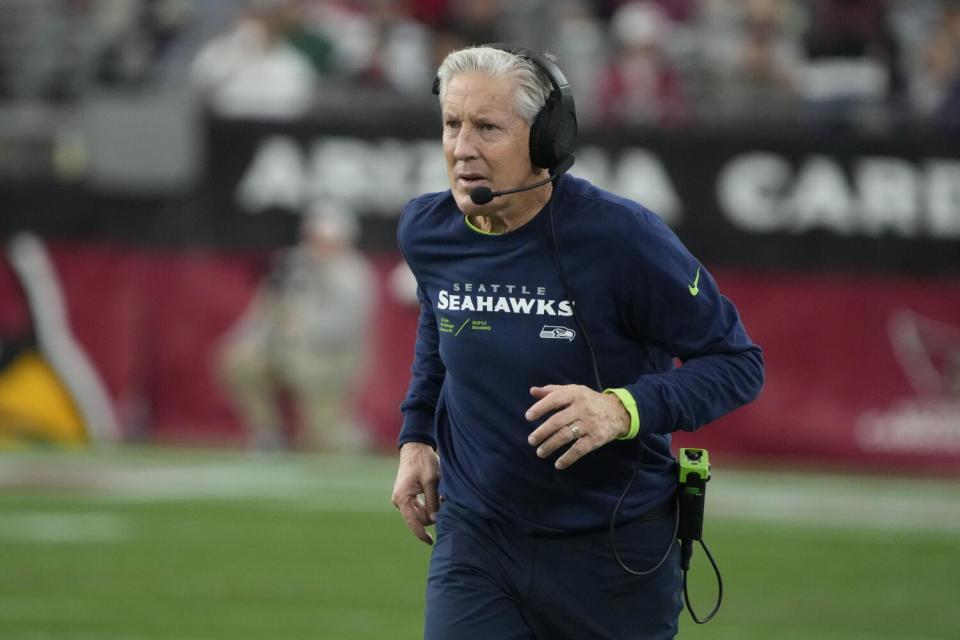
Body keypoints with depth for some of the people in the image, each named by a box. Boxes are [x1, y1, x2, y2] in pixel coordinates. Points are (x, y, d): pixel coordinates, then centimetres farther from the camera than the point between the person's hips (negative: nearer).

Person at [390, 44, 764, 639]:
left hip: (616, 553, -3)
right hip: (474, 540, 3)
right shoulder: (426, 232, -3)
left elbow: (737, 362, -13)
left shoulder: (620, 235, -19)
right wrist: (417, 436, 12)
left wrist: (624, 409, -29)